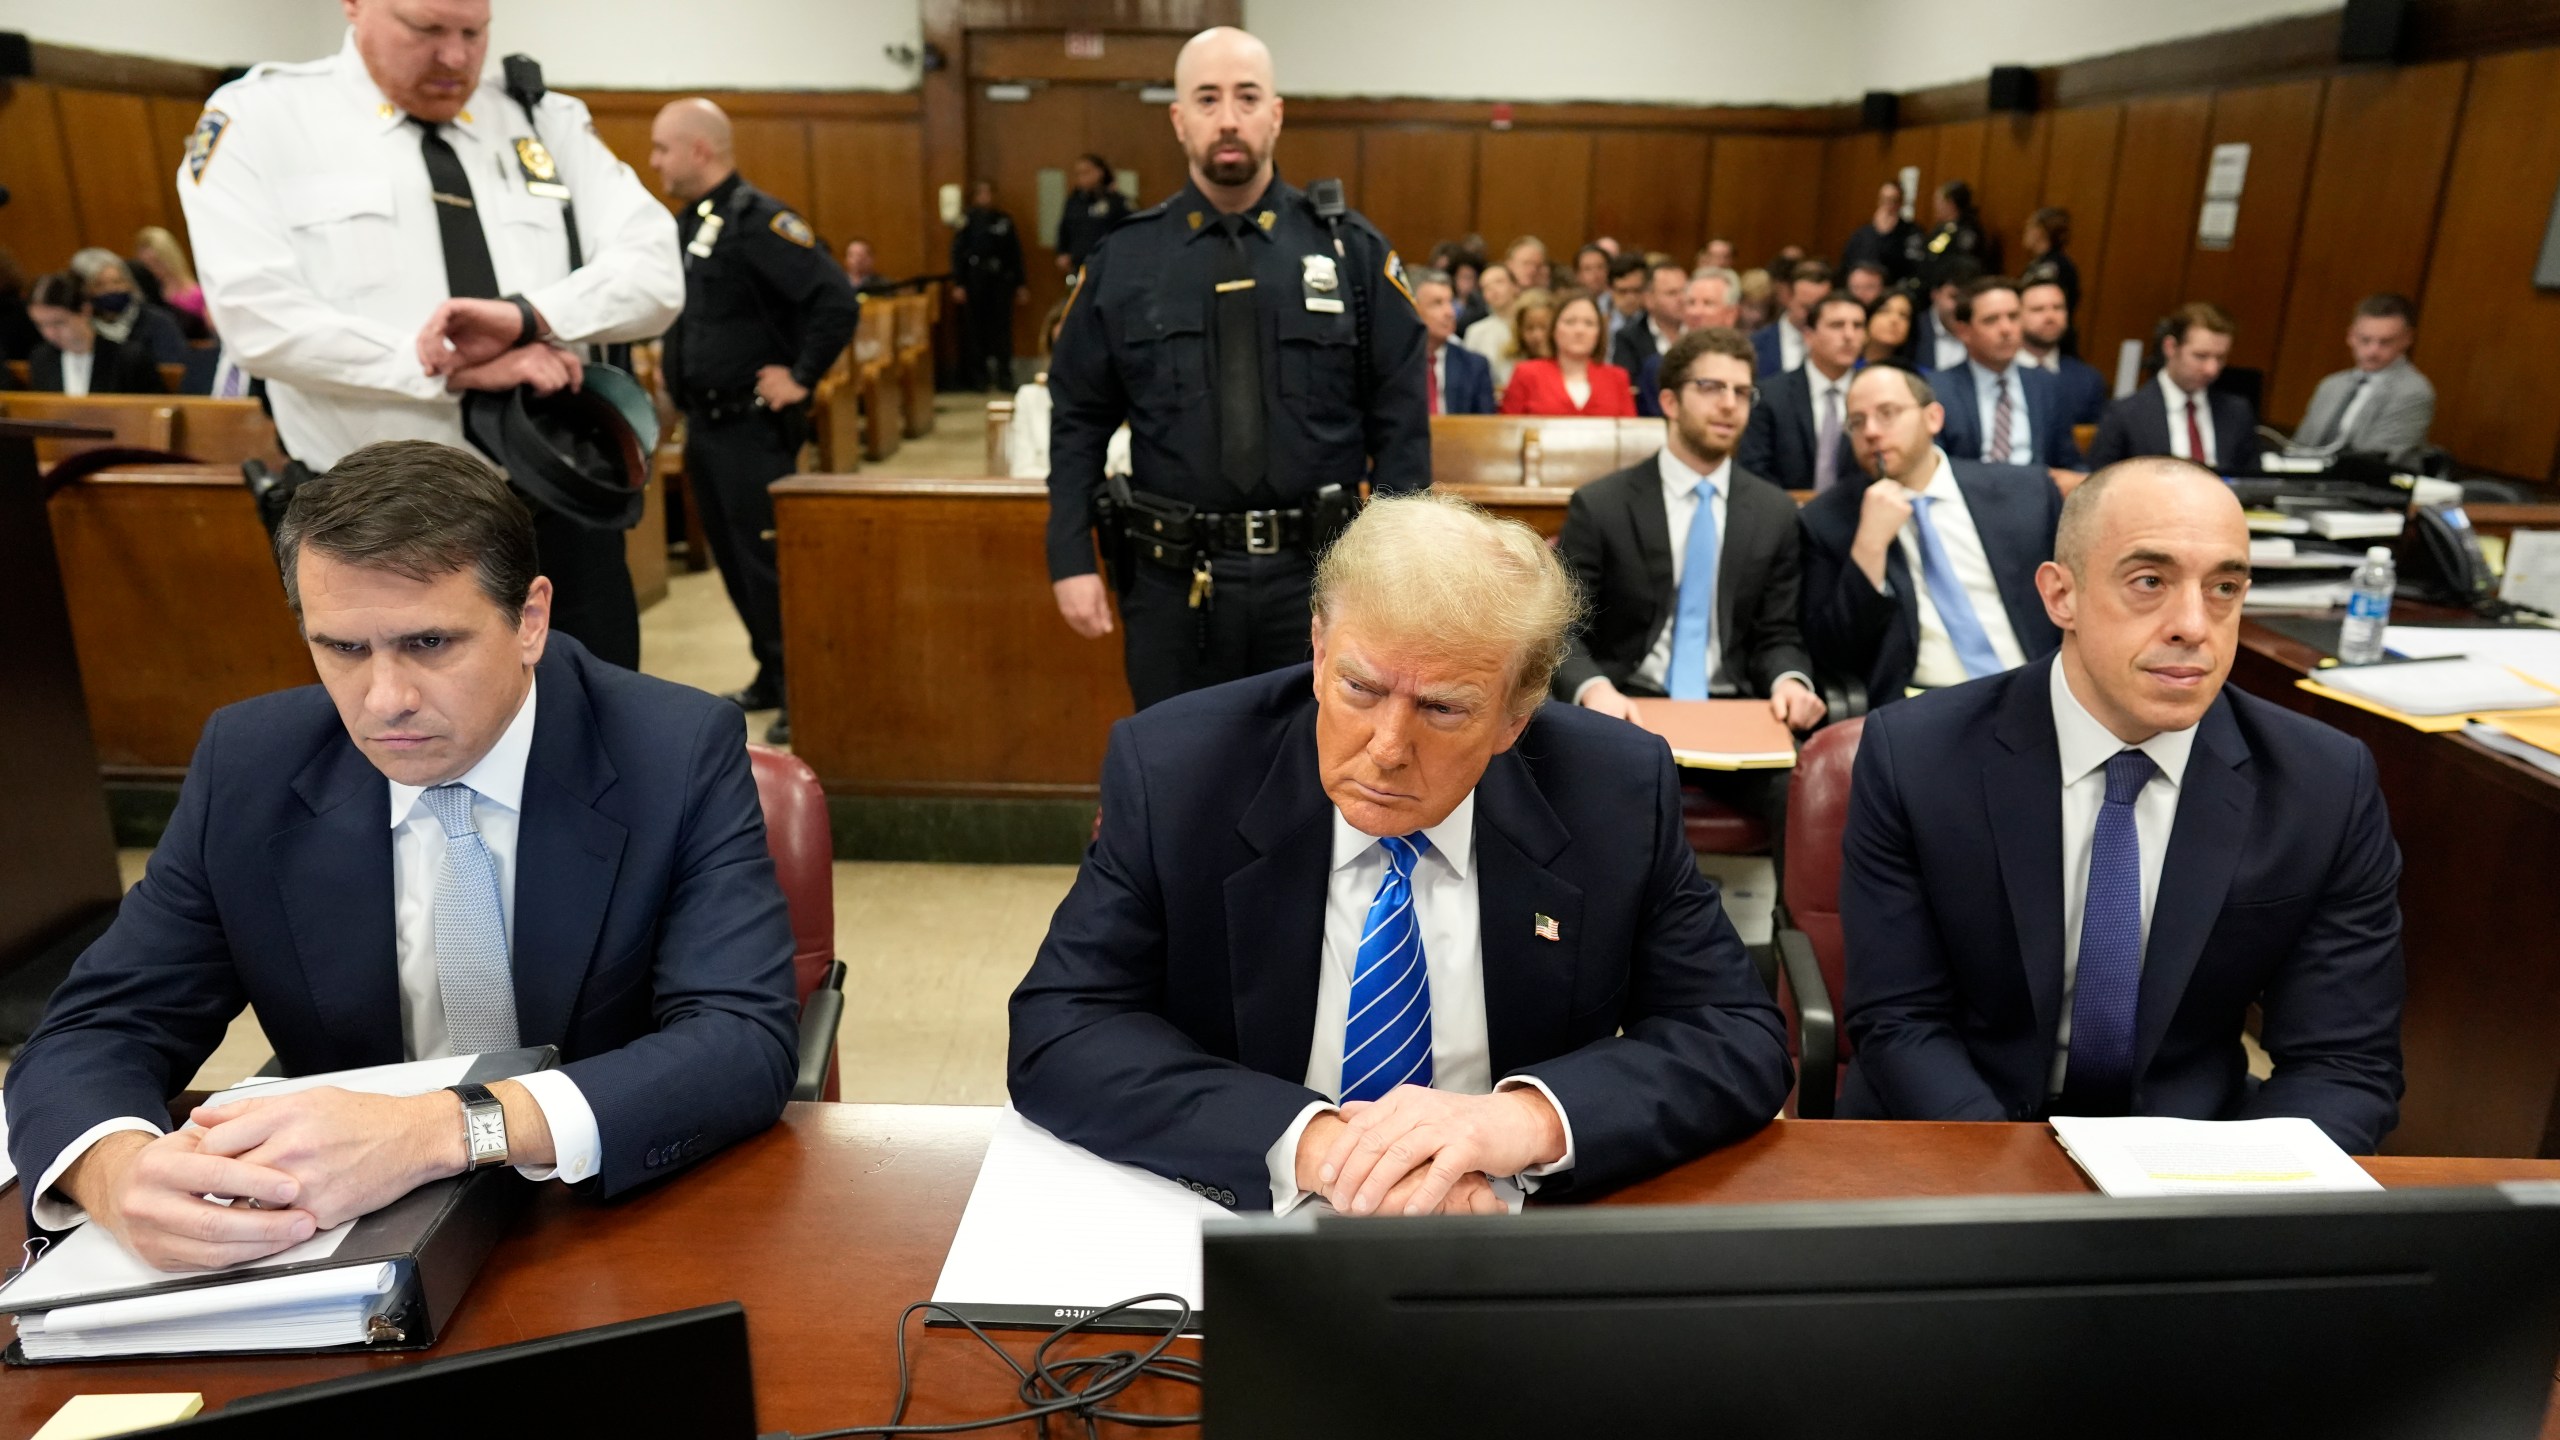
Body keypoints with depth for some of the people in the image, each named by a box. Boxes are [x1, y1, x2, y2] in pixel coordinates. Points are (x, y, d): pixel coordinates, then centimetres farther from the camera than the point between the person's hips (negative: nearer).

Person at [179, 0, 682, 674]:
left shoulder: (546, 122, 9)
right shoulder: (258, 119, 2)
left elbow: (656, 271, -2)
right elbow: (257, 314, -10)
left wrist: (526, 315, -19)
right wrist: (453, 370, -18)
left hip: (567, 519, 3)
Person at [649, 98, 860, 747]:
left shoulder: (756, 220, -15)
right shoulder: (686, 224, 12)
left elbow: (838, 301, -25)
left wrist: (800, 377, -19)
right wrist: (683, 393, 16)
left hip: (752, 427, -9)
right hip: (703, 425, 9)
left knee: (766, 560, -5)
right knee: (732, 558, 15)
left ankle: (803, 691, 5)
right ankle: (771, 675, 27)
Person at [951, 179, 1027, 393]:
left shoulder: (1004, 220, 11)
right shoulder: (967, 220, 1)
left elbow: (1015, 253, 13)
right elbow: (957, 253, -2)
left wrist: (1020, 284, 10)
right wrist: (957, 285, -9)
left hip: (1000, 281, 3)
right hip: (974, 281, -3)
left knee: (1002, 329, 1)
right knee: (974, 329, 0)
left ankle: (1004, 380, 7)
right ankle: (977, 380, 8)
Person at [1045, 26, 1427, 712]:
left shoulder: (1352, 250, 1)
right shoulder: (1123, 259, 2)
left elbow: (1401, 424, 0)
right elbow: (1078, 423, 4)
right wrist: (1071, 558, -3)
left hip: (1318, 573, 0)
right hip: (1173, 579, 1)